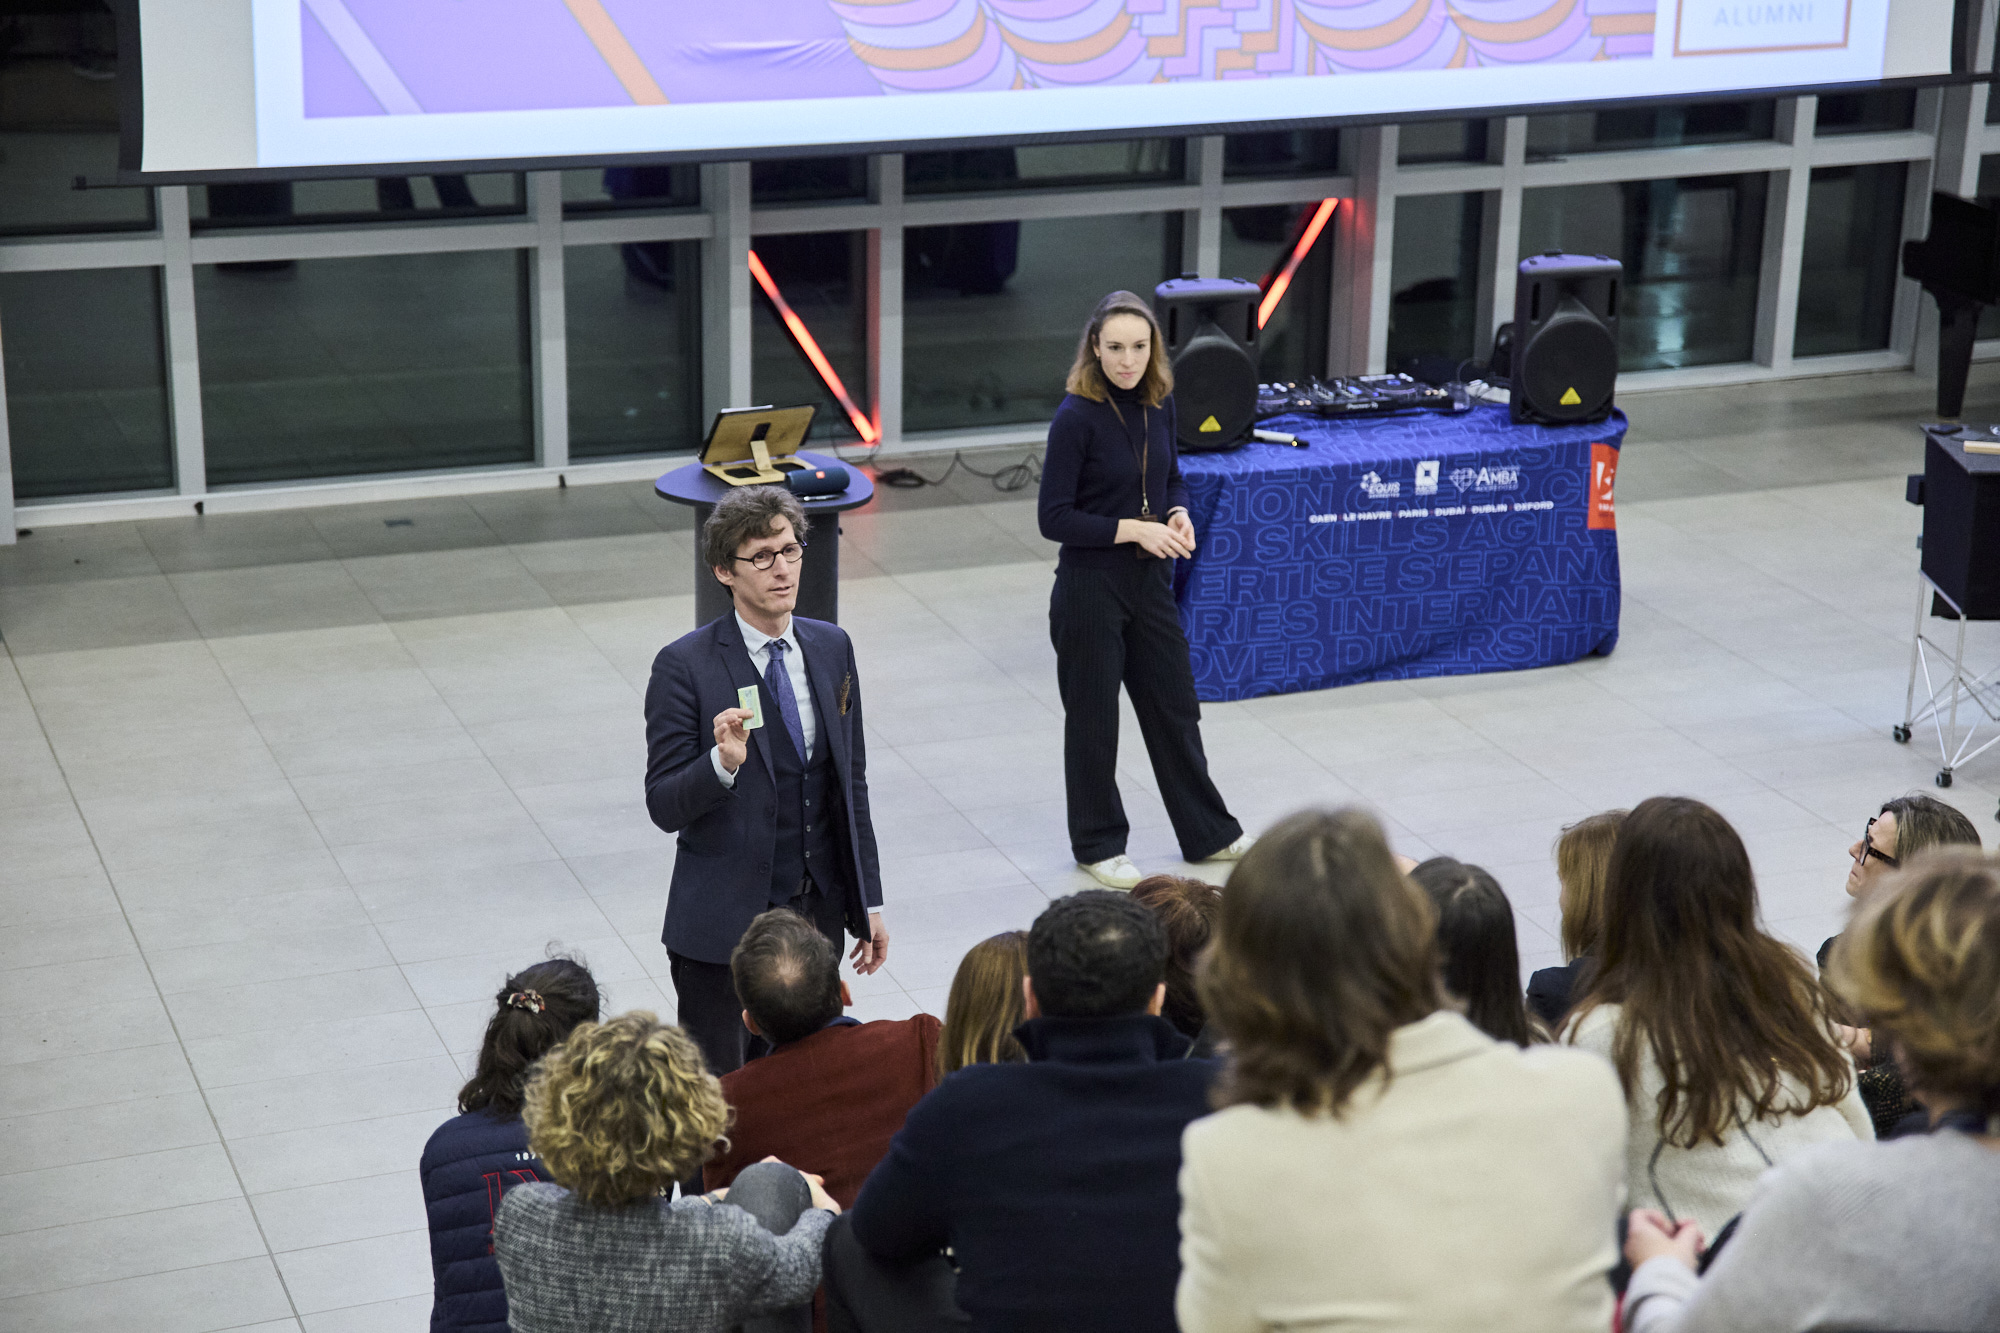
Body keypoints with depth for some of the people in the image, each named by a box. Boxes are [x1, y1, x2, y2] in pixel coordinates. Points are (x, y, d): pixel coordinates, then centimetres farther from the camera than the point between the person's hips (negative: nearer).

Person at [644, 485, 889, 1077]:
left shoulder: (832, 649, 6)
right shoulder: (684, 666, -11)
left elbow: (851, 784, 12)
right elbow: (664, 806, -12)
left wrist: (868, 904, 11)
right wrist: (723, 762, -31)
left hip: (818, 914, 5)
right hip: (724, 923, -4)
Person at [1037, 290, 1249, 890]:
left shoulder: (1158, 402, 1)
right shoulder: (1077, 417, -17)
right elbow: (1055, 517, -16)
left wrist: (1178, 515, -5)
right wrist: (1134, 529, -20)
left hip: (1150, 580, 6)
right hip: (1090, 586, -6)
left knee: (1175, 707, 16)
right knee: (1093, 719, 7)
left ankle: (1209, 834, 29)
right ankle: (1099, 845, 24)